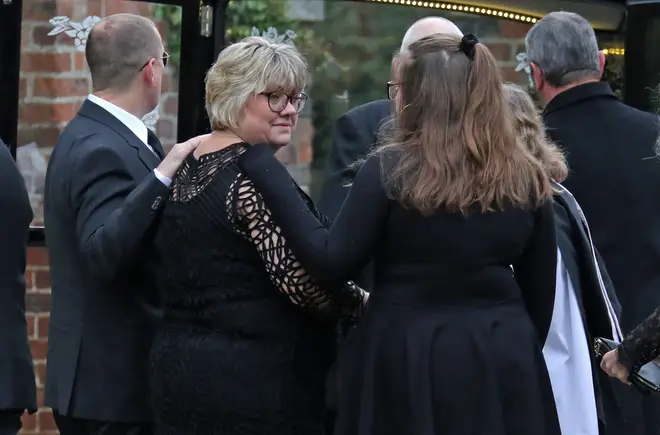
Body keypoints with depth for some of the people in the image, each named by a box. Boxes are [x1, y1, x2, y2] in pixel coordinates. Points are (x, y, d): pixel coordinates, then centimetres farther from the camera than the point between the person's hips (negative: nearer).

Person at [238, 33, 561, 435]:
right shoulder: (526, 179, 3)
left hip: (407, 360, -3)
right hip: (504, 364, 3)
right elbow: (541, 292, 8)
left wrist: (261, 164, -5)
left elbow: (331, 263, -7)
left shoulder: (391, 169, -8)